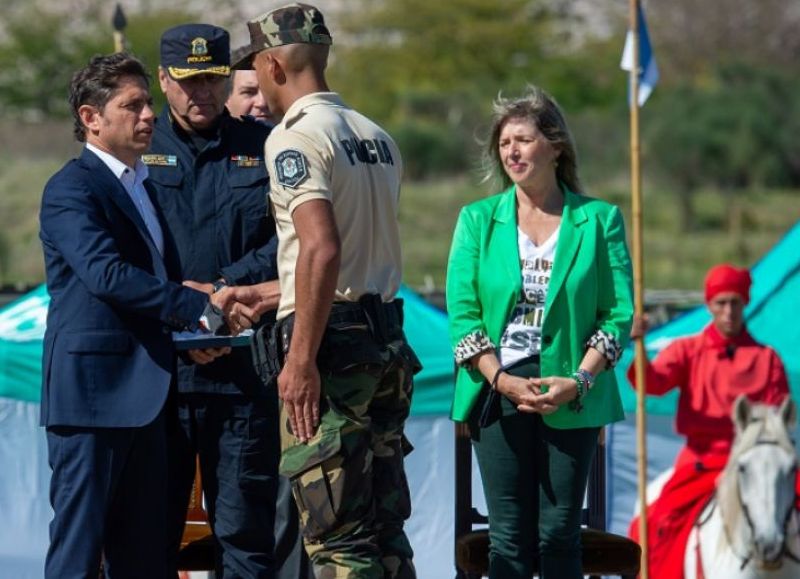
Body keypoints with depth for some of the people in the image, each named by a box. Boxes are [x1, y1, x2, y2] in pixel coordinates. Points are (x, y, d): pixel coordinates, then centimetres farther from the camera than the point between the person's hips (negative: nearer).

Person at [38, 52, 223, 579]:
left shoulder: (147, 185, 20)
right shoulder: (71, 189, -8)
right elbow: (106, 273, -22)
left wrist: (188, 329, 11)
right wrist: (197, 307, -21)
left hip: (144, 393, 8)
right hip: (93, 388, -8)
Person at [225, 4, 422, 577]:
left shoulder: (294, 137, -10)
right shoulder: (377, 138, 16)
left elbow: (323, 249, -22)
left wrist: (301, 360, -20)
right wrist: (267, 294, 32)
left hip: (331, 340, -8)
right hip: (387, 341, 8)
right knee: (385, 526, 12)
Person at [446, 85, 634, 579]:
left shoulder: (599, 220, 4)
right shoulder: (478, 220, 8)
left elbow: (619, 312, 1)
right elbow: (463, 311, 2)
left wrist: (580, 380, -13)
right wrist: (500, 379, -12)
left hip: (573, 396, -1)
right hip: (498, 391, 1)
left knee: (560, 535, 0)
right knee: (510, 537, -1)